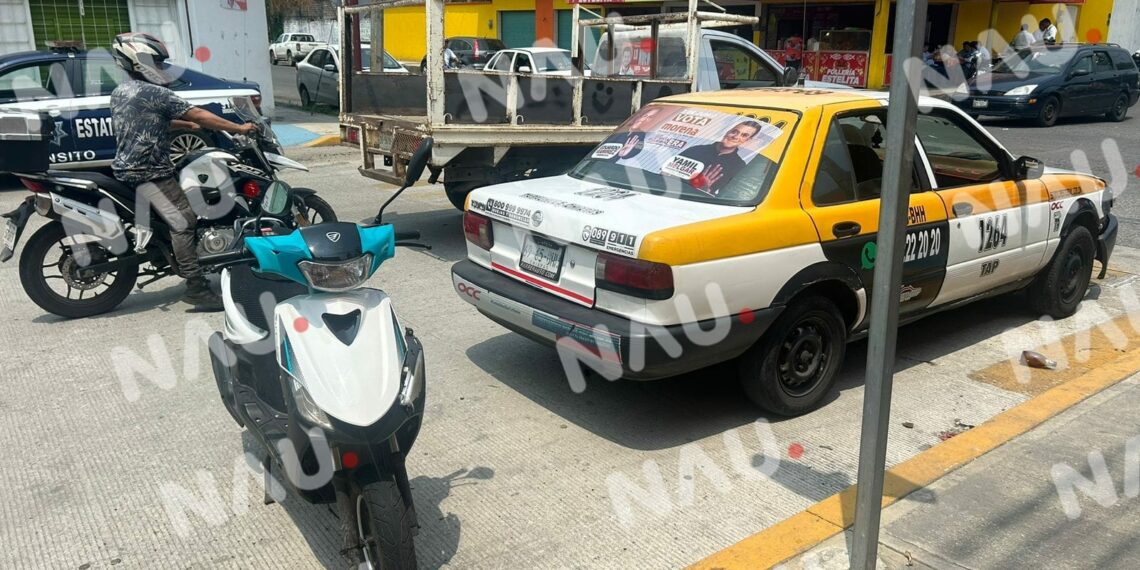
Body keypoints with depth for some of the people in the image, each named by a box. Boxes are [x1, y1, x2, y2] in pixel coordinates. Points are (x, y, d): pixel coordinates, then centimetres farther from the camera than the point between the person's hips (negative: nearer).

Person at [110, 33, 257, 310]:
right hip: (149, 171, -10)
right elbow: (197, 114, -15)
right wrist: (238, 128, -10)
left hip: (127, 168, 11)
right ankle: (196, 287, -21)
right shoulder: (153, 93, -14)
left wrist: (186, 125, 27)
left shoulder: (120, 92, 15)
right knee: (184, 222, -16)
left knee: (179, 221, 20)